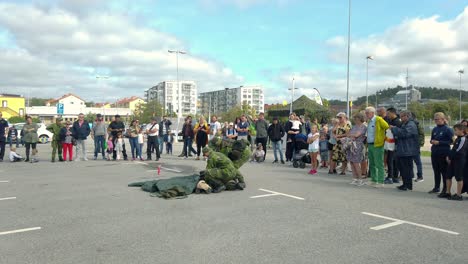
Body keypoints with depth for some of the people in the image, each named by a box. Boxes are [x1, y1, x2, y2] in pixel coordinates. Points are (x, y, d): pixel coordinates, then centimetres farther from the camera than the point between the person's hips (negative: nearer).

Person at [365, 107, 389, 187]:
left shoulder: (379, 119, -10)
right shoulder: (369, 121, 16)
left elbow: (388, 128, -12)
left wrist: (385, 138, -6)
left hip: (377, 145, -9)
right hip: (370, 145, 9)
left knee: (379, 164, -5)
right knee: (371, 164, 14)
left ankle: (380, 182, 0)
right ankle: (373, 180, 23)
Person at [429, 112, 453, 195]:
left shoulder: (447, 129, -10)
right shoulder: (434, 129, 8)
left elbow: (451, 141, -12)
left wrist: (439, 142, -18)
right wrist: (432, 141, -4)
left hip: (444, 154, -6)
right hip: (434, 153, 6)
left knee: (444, 171, 3)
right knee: (436, 171, 14)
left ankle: (445, 189, 12)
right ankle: (436, 187, 25)